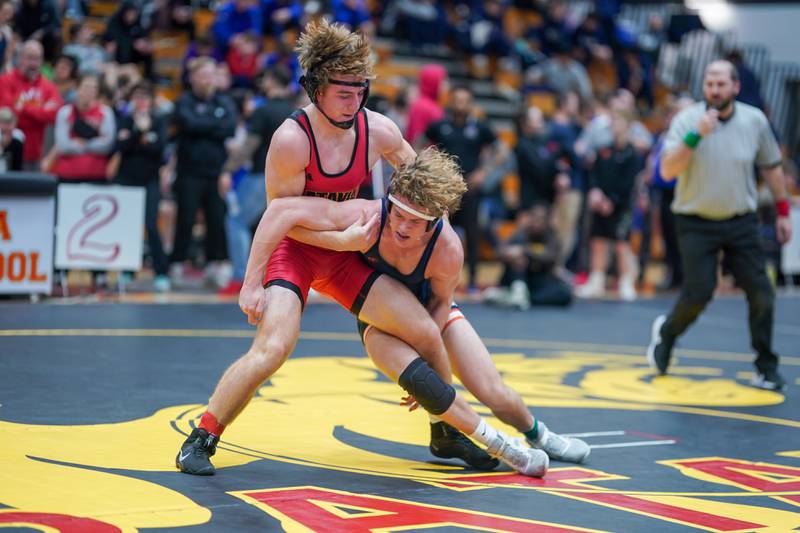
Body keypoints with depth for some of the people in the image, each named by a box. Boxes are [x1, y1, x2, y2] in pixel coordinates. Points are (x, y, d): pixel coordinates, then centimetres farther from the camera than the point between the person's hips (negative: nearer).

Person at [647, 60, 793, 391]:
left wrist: (783, 211, 15)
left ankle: (766, 369, 9)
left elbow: (771, 167, 13)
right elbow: (667, 171, -19)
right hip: (696, 224, -2)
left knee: (761, 294, -4)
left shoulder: (755, 121, -1)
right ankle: (665, 333, 22)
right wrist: (695, 135, -29)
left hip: (741, 223, 3)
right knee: (698, 294, -10)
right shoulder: (687, 120, -9)